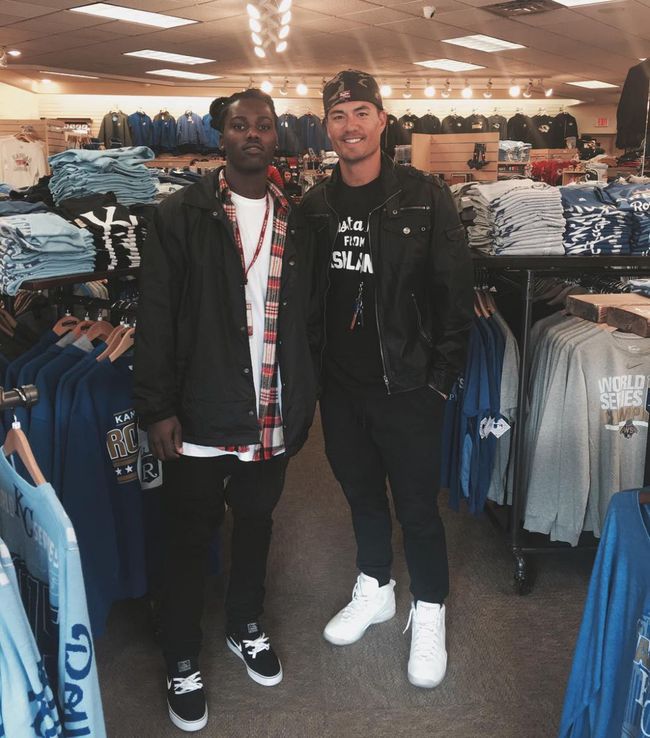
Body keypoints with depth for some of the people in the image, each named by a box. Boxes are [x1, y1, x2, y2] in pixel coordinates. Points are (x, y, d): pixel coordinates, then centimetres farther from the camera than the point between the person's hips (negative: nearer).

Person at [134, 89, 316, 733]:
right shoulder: (181, 215, -5)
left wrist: (306, 397, 6)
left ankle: (245, 626, 44)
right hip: (200, 414, -3)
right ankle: (182, 663, 30)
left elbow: (305, 315, 9)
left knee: (255, 522, 20)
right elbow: (156, 316, -8)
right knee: (190, 538, 10)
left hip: (272, 414, 4)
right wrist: (158, 407, -12)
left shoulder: (295, 219, 6)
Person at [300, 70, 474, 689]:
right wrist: (312, 365, 5)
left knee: (416, 505, 7)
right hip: (339, 386, 4)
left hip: (406, 387, -4)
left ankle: (428, 613, 30)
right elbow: (307, 295, 10)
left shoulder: (424, 197, -8)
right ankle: (374, 591, 41)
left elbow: (454, 293, -8)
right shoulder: (314, 206, 4)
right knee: (361, 492, 19)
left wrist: (441, 376, -11)